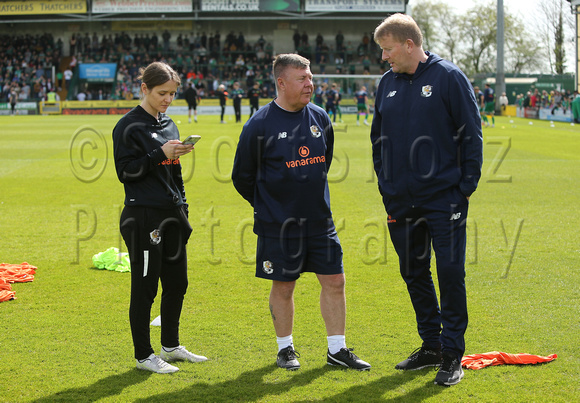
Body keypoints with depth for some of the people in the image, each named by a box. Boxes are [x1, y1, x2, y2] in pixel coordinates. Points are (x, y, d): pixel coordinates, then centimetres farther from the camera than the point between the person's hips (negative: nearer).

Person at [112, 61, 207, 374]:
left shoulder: (169, 125, 14)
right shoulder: (129, 126, -8)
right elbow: (126, 171, -13)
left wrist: (182, 208, 18)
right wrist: (160, 154, -20)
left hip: (172, 217, 7)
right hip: (143, 216, -7)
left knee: (177, 283, 12)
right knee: (145, 287, 0)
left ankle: (171, 346, 28)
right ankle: (143, 355, 11)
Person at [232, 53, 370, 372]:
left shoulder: (320, 118, 4)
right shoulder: (259, 125, -10)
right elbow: (242, 177, -1)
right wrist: (268, 205, 8)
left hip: (320, 220, 4)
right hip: (279, 224, -4)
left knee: (334, 280, 4)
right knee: (283, 286, 6)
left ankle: (337, 349, 15)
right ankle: (285, 349, 23)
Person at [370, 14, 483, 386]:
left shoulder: (449, 77, -6)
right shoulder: (387, 83, 9)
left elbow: (471, 135, -5)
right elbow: (378, 139, 18)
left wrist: (466, 186, -9)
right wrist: (386, 185, 11)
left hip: (444, 198, -6)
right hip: (402, 201, 6)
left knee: (450, 272, -5)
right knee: (414, 273, 12)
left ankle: (453, 355, 4)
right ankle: (431, 346, 25)